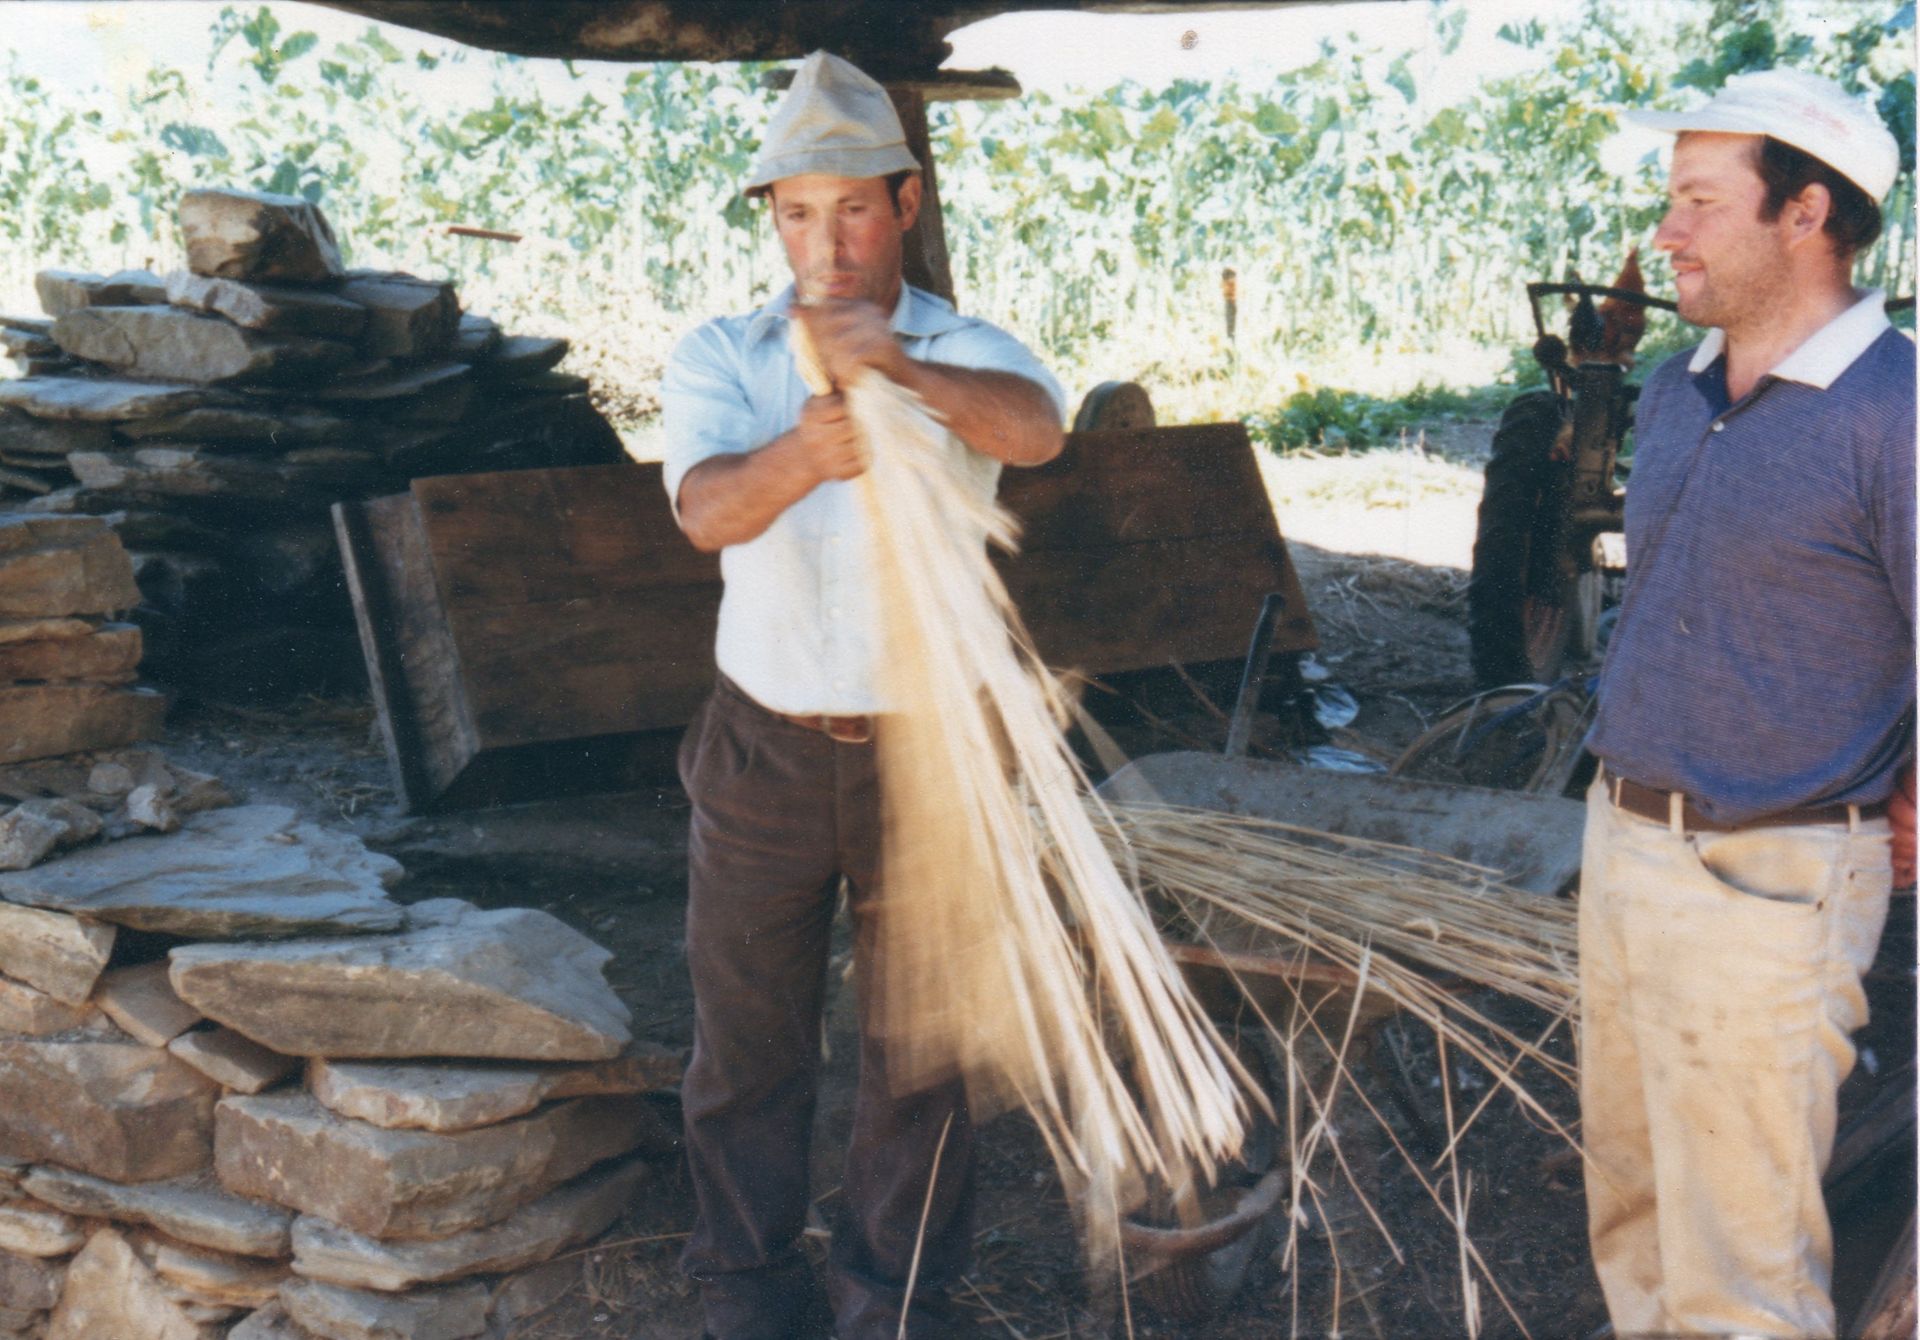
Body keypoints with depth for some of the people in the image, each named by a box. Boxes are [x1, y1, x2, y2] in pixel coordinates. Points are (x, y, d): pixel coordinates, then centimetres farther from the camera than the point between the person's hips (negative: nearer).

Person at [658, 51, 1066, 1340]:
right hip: (764, 752, 1)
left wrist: (902, 367, -49)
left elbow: (1037, 427, -30)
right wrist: (803, 454, -47)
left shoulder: (967, 354, -5)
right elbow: (706, 505, -24)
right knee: (748, 1043, 13)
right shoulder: (721, 358, -3)